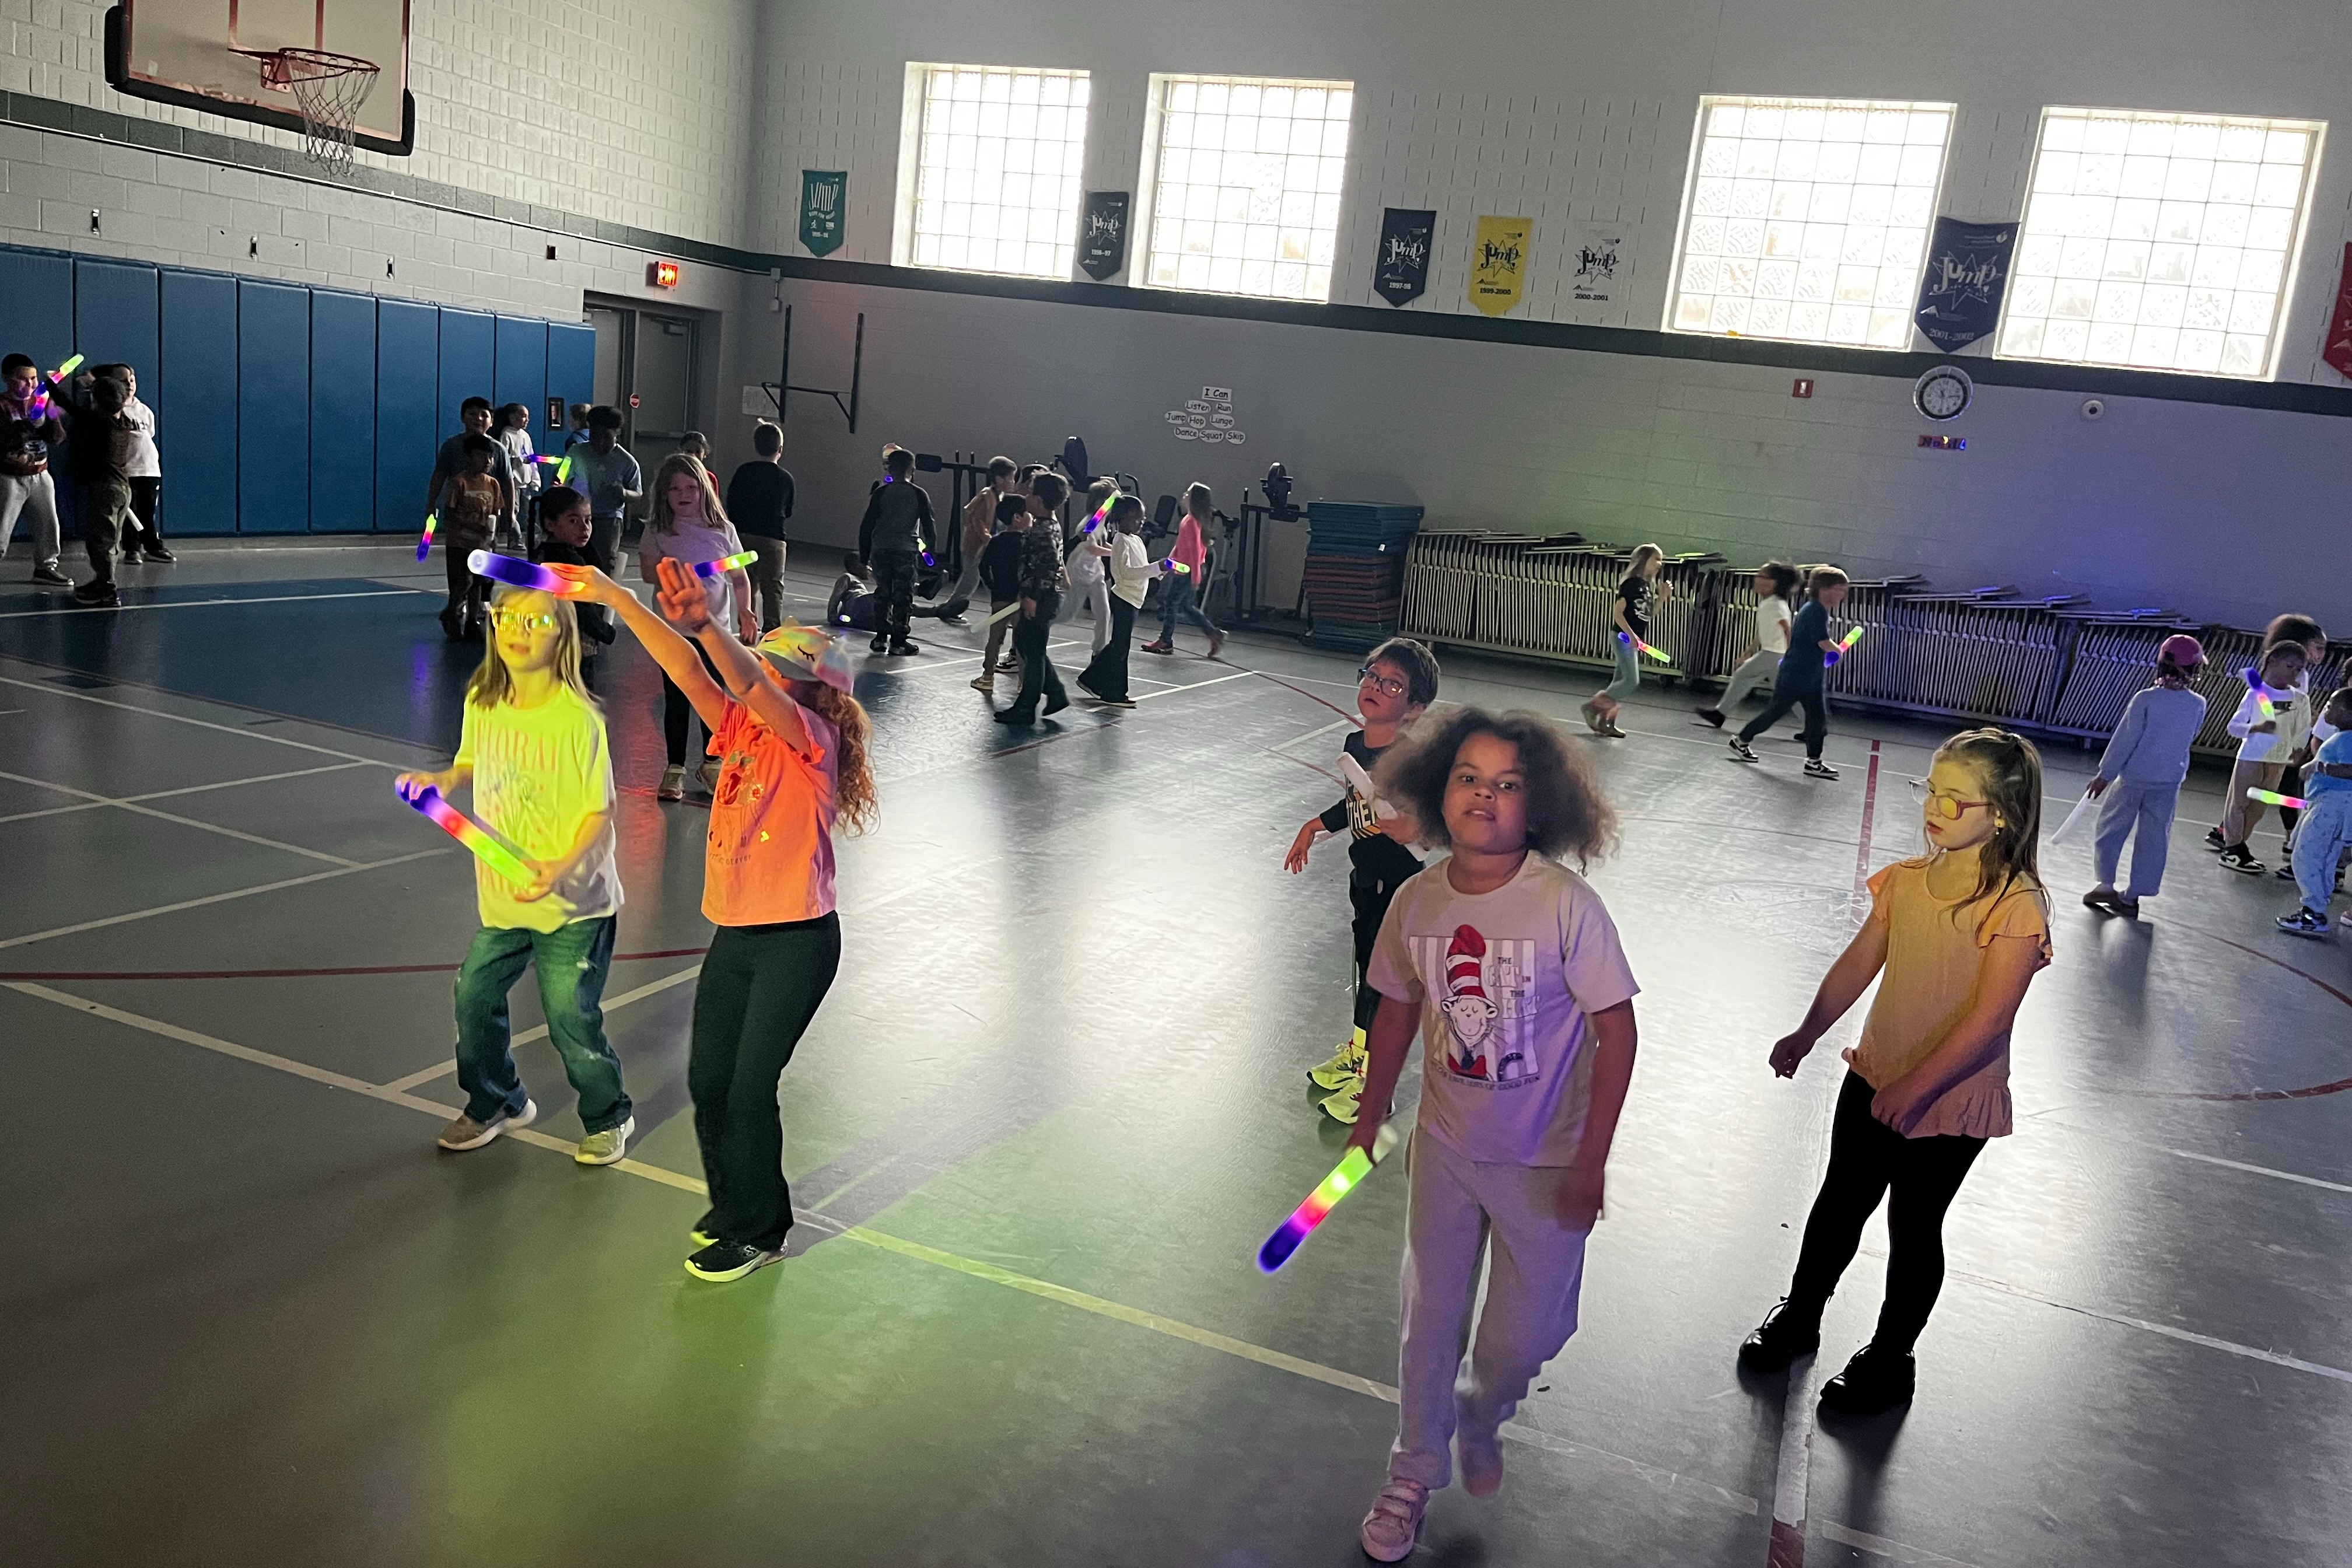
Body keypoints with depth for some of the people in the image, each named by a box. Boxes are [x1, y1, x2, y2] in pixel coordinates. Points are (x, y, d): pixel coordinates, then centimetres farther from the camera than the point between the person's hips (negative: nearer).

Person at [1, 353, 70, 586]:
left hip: (40, 475, 5)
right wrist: (30, 425, -29)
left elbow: (57, 439, 0)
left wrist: (53, 418, -18)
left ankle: (45, 567, 21)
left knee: (48, 524, 8)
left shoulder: (44, 402, 6)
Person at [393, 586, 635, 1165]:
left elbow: (600, 811, -15)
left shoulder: (577, 718, -19)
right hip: (501, 895, 6)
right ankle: (497, 1104, 38)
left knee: (571, 1019, 0)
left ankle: (608, 1118, 25)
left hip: (572, 901, -6)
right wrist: (443, 780, -5)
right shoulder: (481, 703, -1)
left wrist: (564, 866, -30)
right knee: (474, 998, 13)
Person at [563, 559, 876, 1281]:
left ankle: (758, 1230, 19)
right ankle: (733, 1204, 34)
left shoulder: (812, 738, -12)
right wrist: (618, 598, -11)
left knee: (750, 1086, -1)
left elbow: (753, 687, -31)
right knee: (707, 1080, 12)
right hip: (735, 935, 7)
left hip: (797, 942, -7)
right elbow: (688, 671, -2)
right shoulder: (744, 732, 6)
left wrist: (707, 625, -48)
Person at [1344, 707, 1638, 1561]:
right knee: (1429, 1317, 16)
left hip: (1544, 1164, -3)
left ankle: (1482, 1415, 45)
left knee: (1526, 1335, 9)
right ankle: (1414, 1473, 39)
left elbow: (1616, 1032, -16)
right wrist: (1368, 1120, 12)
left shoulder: (1566, 905, -22)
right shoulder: (1416, 900, -10)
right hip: (1445, 1145, 3)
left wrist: (1589, 1163, -15)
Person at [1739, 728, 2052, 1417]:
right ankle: (1799, 1317, 41)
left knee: (1914, 1229, 13)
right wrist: (1806, 1035, 10)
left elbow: (1989, 1019, -24)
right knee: (1840, 1203, 20)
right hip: (1874, 1079, 5)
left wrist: (1917, 1087, -26)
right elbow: (1859, 964, 6)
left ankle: (1890, 1359, 34)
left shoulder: (2016, 906, -21)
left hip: (1951, 1103, -5)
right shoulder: (1905, 880, -3)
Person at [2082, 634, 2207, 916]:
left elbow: (2125, 739, -12)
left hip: (2133, 777, -3)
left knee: (2111, 829, 12)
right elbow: (2189, 739, 7)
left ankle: (2106, 884, 9)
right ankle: (2133, 895, 12)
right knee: (2154, 837, 10)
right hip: (2170, 781, 3)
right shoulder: (2198, 705, -5)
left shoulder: (2146, 699, -15)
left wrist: (2104, 774, -5)